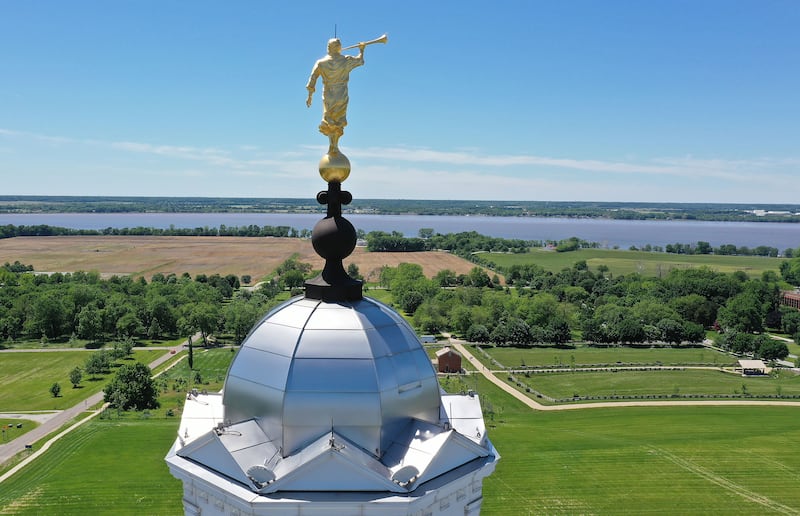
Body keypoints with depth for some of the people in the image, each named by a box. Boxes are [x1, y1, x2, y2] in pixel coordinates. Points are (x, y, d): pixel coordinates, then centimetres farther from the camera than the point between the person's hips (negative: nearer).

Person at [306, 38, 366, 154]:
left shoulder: (321, 63, -4)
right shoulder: (347, 61, -6)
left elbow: (312, 80, -3)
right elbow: (360, 61, 12)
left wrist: (310, 96, 5)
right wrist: (361, 50, 31)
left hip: (328, 96, 1)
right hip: (342, 96, -1)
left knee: (329, 121, 16)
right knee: (338, 121, 13)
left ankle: (332, 145, 6)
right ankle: (335, 146, 10)